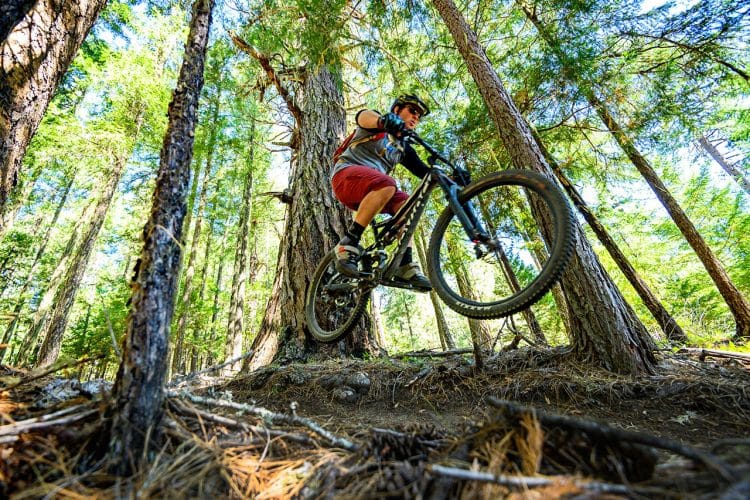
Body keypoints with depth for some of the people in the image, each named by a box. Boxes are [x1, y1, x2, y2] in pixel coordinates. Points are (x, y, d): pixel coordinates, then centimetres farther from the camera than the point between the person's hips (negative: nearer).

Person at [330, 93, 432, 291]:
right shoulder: (378, 123, 6)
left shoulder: (404, 148, 21)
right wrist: (385, 120, -44)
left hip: (368, 191, 7)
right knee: (387, 185, -34)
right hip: (346, 174, -6)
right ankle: (348, 245, -32)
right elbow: (363, 116, -20)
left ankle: (406, 266, -19)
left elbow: (424, 172, 10)